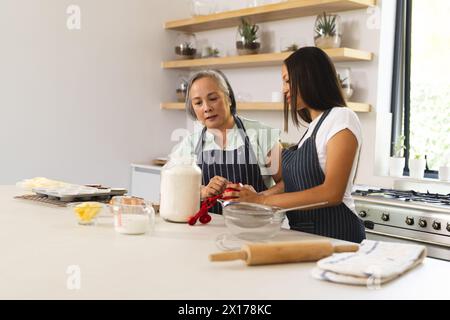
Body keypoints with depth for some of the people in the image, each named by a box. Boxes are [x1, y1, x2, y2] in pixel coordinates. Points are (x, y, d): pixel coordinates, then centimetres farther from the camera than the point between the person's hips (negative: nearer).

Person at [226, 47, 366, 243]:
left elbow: (332, 193, -18)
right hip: (304, 234, 7)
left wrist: (264, 201, -18)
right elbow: (295, 180, 10)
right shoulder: (314, 125, 16)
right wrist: (256, 197, -5)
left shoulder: (342, 118, -9)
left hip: (334, 232, -7)